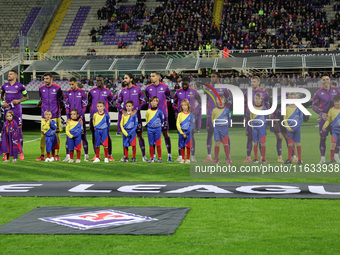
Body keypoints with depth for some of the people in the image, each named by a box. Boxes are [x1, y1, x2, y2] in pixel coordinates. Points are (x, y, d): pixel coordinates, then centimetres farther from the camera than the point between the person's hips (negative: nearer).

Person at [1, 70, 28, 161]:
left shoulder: (20, 86, -1)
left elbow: (26, 97, 8)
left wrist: (19, 100, -8)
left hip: (17, 109, -3)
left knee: (19, 129, -4)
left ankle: (21, 152, 2)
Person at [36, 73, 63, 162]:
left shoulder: (57, 88, -1)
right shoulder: (41, 88, 7)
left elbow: (61, 100, 11)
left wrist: (58, 108, 8)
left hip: (55, 116, -2)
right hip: (44, 115, 2)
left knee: (56, 134, -1)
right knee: (43, 135, 0)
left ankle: (57, 155, 5)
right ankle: (42, 155, 7)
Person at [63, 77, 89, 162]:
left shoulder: (82, 93, -1)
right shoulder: (68, 93, 6)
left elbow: (84, 106, -3)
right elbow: (66, 106, 4)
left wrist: (81, 117, -10)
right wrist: (68, 118, -5)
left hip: (80, 117, -2)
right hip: (71, 118, 2)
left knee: (83, 136, 0)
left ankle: (86, 155, 7)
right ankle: (68, 156, 3)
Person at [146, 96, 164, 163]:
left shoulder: (159, 111, -3)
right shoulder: (148, 111, 3)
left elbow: (162, 120, 8)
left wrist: (159, 126, 8)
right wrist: (148, 125, 12)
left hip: (157, 129, -2)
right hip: (150, 130, 2)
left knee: (158, 145, -1)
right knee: (151, 144, 5)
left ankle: (160, 158, 7)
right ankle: (151, 158, 11)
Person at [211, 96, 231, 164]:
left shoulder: (227, 110, 1)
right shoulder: (214, 110, 4)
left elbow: (229, 119, 11)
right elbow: (212, 119, 16)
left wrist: (227, 125, 5)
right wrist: (215, 125, 8)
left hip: (224, 128, -1)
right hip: (216, 128, 1)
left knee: (225, 143, -1)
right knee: (217, 143, 0)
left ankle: (227, 158, 9)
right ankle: (216, 158, 6)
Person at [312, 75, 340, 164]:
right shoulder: (318, 93, -3)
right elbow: (314, 106, 0)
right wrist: (321, 113, -14)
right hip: (324, 117, -2)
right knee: (322, 138, -1)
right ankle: (323, 158, 8)